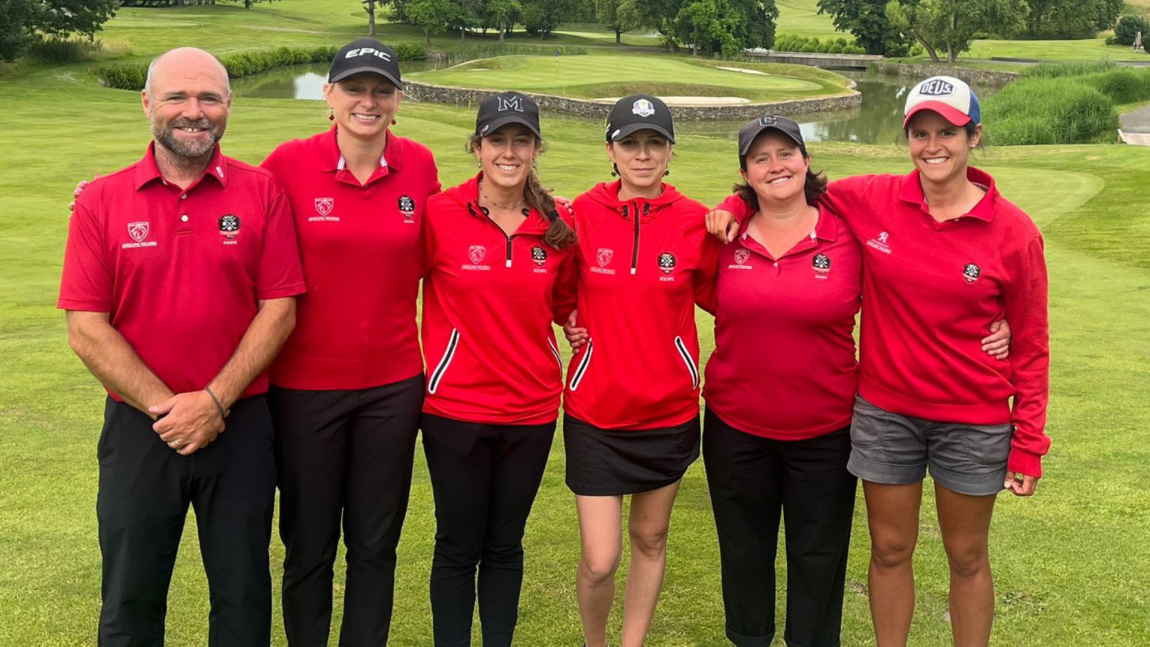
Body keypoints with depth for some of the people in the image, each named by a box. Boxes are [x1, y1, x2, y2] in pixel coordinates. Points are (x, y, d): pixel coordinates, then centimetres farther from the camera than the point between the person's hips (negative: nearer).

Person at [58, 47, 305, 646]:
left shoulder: (261, 193, -2)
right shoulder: (101, 203, -1)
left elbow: (280, 309, -6)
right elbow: (86, 329, -5)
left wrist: (214, 400, -13)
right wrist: (165, 405, -13)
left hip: (241, 424, 0)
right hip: (138, 427, 0)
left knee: (243, 597, 13)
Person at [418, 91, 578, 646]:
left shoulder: (558, 227, 1)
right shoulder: (439, 215, -10)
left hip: (532, 409, 3)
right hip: (456, 407, -3)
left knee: (505, 544, 15)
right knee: (458, 545, 8)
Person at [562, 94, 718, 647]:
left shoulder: (695, 222, -7)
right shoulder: (583, 213, -6)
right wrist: (570, 322, -4)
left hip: (668, 410, 1)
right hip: (595, 411, -1)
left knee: (649, 538, 16)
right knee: (599, 560, -2)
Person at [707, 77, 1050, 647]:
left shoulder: (1013, 232, -9)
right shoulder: (871, 201, -6)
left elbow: (1030, 345, -3)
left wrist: (1028, 443, -4)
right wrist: (736, 204, -7)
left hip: (973, 421, -1)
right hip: (884, 411, 2)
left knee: (967, 556, 14)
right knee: (890, 549, 14)